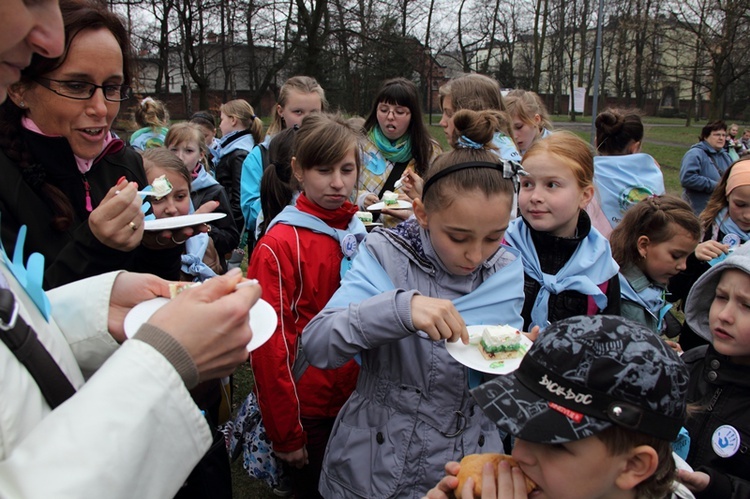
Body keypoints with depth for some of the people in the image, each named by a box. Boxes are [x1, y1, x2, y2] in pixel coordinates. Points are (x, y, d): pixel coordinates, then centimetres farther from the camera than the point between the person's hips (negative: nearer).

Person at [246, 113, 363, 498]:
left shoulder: (367, 232, 1)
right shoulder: (279, 246, -16)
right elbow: (269, 346, -14)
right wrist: (285, 434, -11)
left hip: (362, 405, 5)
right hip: (310, 411, -5)